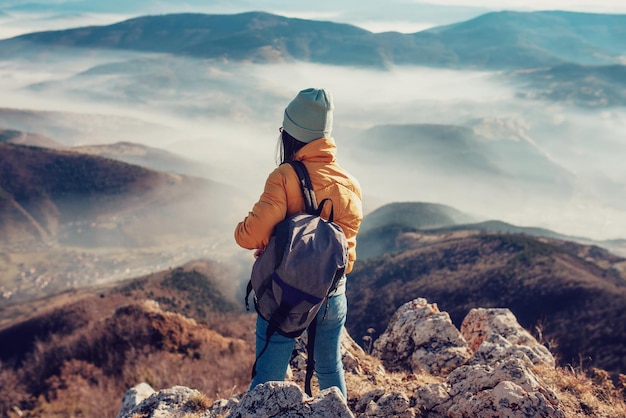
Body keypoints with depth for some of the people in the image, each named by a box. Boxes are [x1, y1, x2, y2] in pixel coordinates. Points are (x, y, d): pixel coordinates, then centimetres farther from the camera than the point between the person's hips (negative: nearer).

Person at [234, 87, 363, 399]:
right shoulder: (349, 183, -2)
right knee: (330, 370, 24)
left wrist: (241, 231, -2)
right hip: (332, 294, 5)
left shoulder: (284, 177, -18)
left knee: (268, 379, 5)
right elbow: (348, 238, 6)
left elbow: (252, 235, -24)